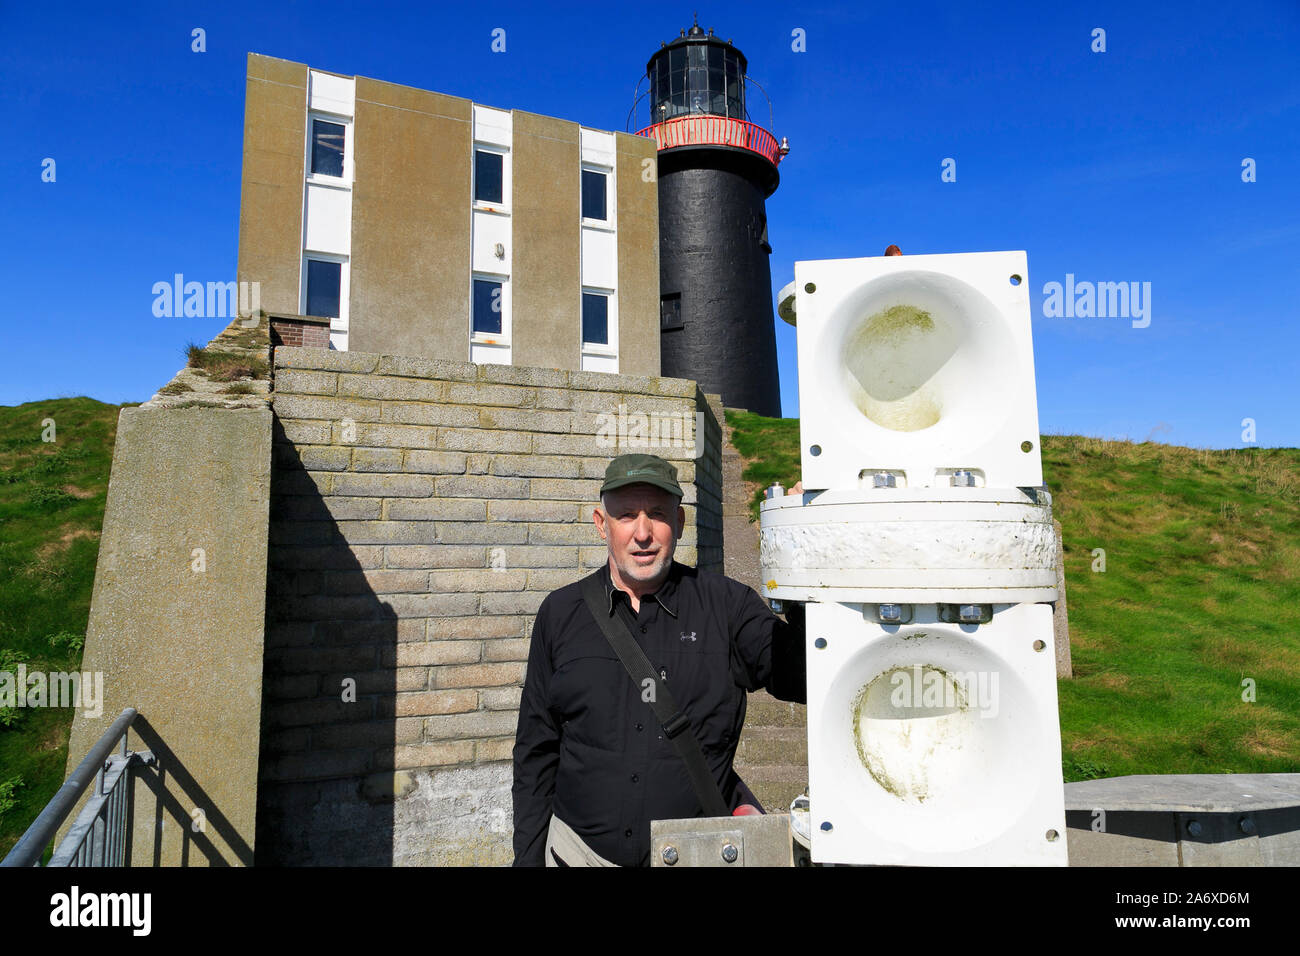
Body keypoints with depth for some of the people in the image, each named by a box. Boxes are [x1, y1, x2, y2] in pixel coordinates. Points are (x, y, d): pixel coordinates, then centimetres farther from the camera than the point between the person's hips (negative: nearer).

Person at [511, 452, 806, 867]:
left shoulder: (726, 604, -6)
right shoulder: (560, 614, -1)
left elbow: (805, 677, -16)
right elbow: (536, 751, 4)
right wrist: (529, 856, 4)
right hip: (581, 848, 2)